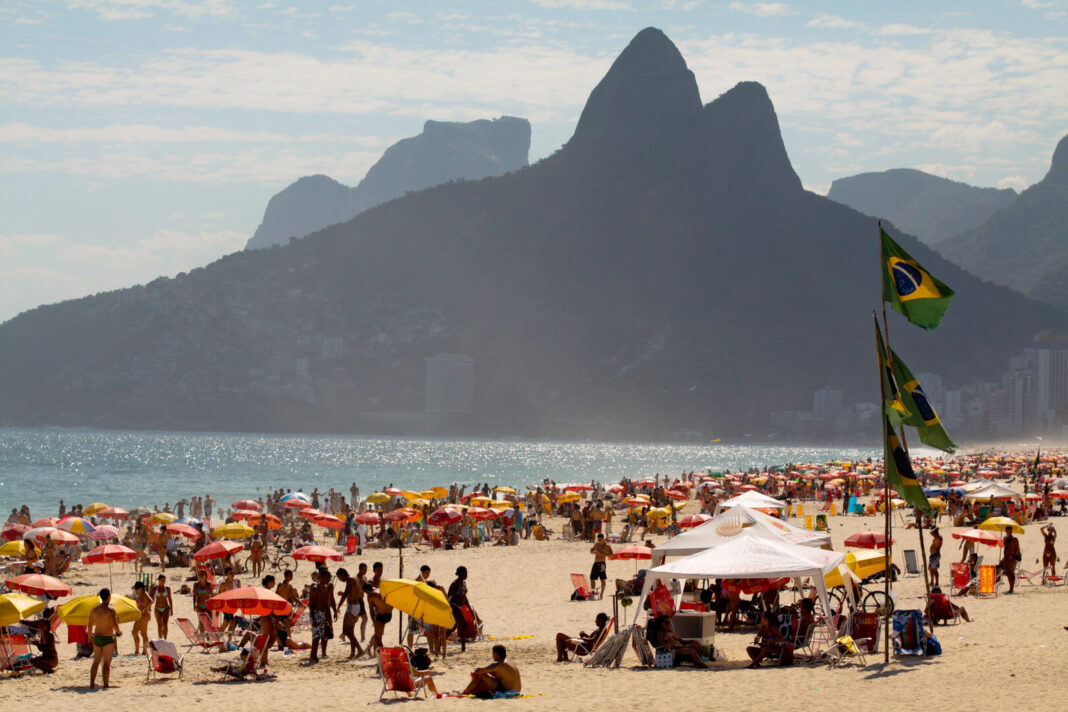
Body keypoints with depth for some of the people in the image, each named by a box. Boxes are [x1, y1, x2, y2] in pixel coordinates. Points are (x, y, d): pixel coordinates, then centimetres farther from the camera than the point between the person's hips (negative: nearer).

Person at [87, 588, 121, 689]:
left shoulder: (94, 609, 6)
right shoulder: (110, 609, -12)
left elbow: (90, 625, 12)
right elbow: (114, 624, -21)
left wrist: (90, 635, 28)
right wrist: (119, 631, -1)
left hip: (97, 637, 6)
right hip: (108, 638, -6)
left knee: (96, 662, 15)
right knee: (107, 663, -2)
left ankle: (92, 684, 13)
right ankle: (105, 684, -4)